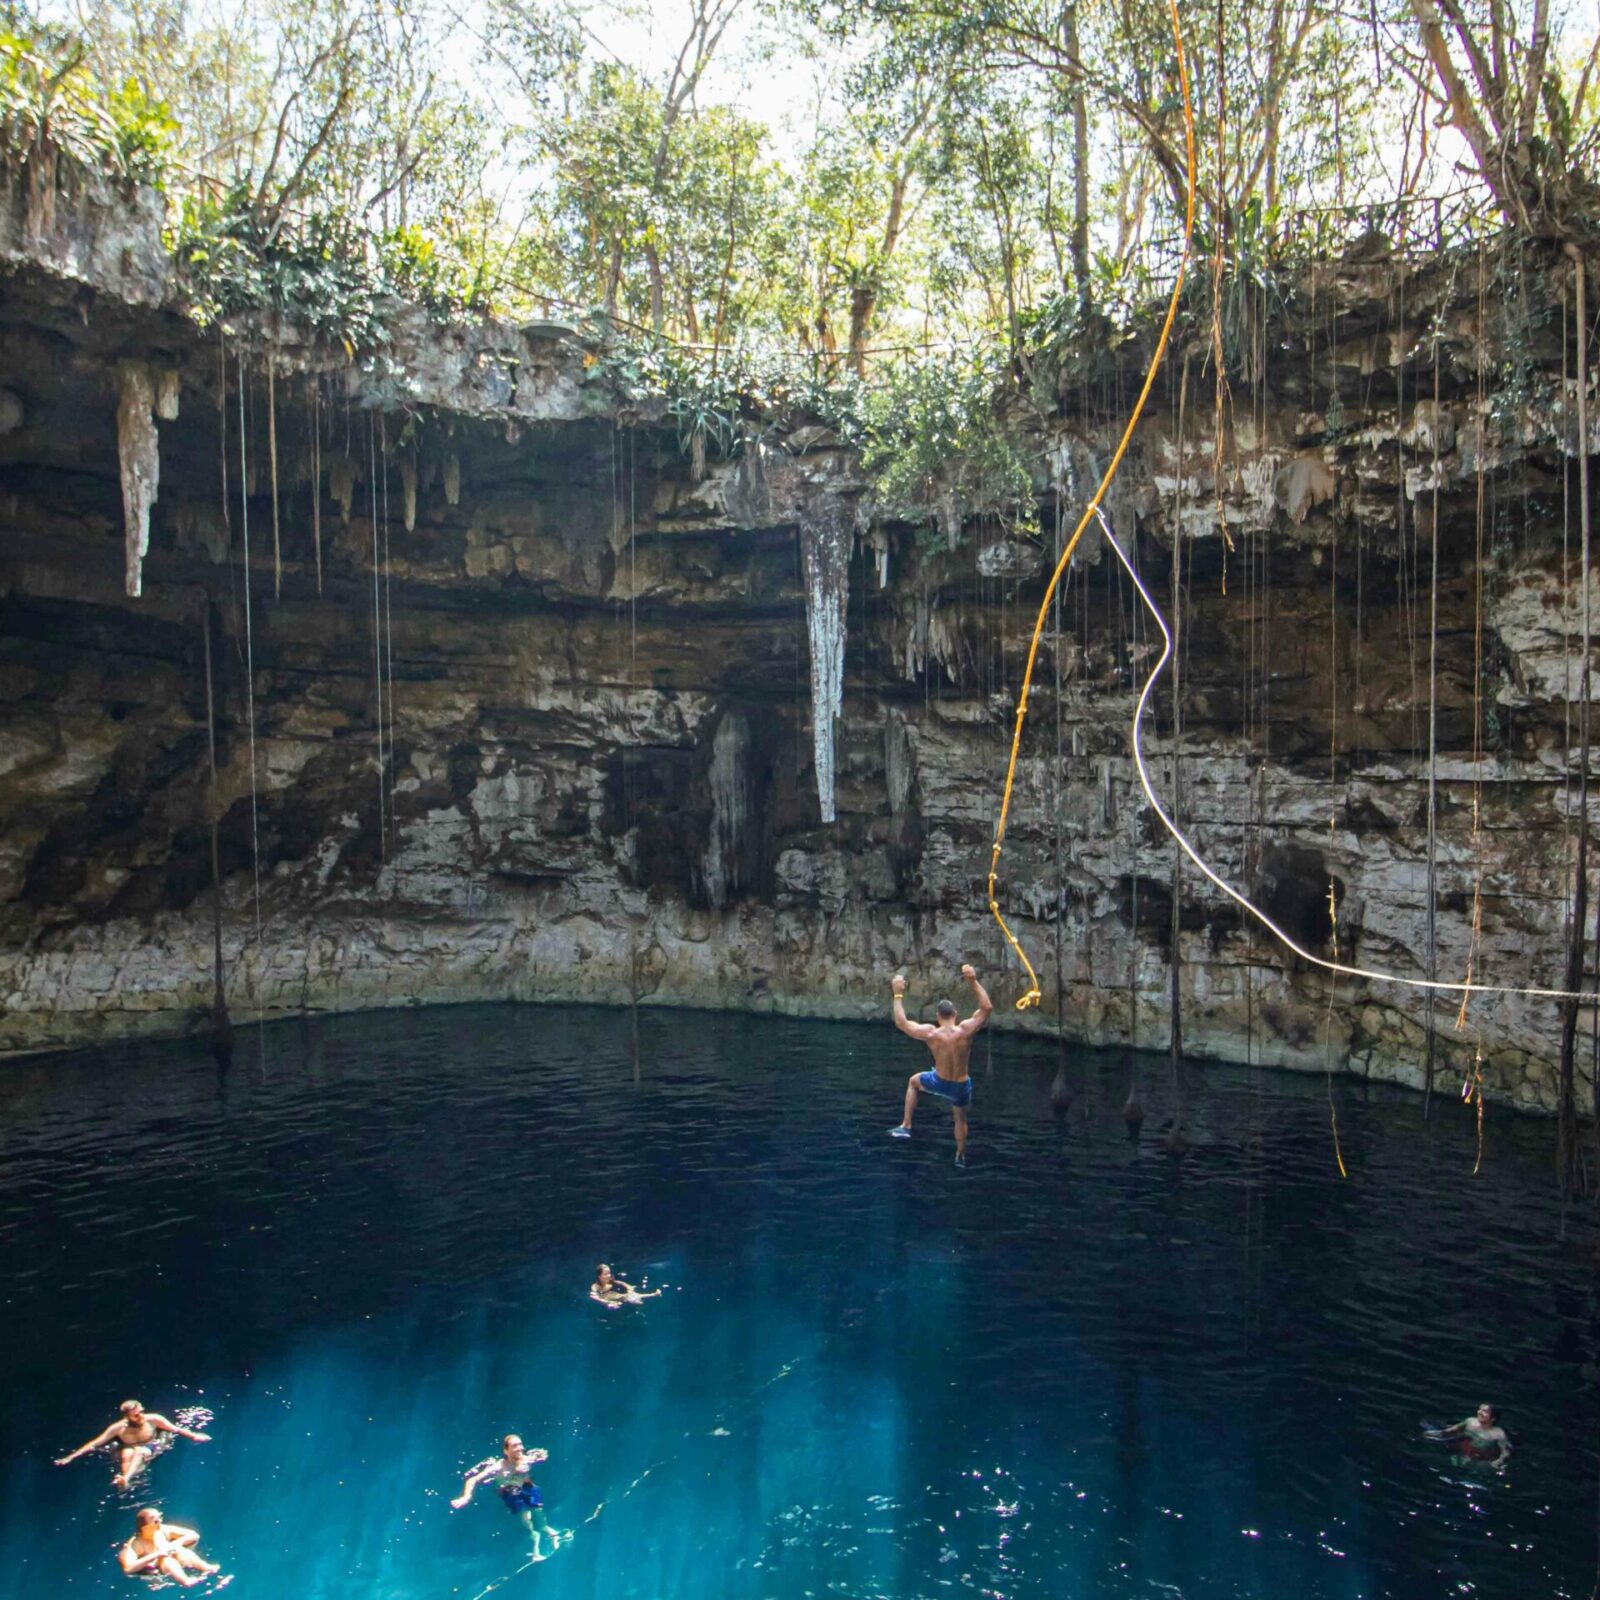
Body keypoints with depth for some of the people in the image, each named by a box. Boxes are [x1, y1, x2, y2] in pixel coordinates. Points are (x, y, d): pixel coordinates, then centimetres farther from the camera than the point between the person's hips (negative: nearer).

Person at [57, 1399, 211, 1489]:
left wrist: (193, 1436, -12)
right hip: (128, 1453, 1)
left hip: (149, 1451, -1)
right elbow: (94, 1443, -13)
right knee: (127, 1453, -33)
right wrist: (70, 1458, -17)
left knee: (139, 1451, -35)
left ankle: (126, 1479, -57)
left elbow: (175, 1429, -10)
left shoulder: (153, 1420, -18)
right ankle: (125, 1482, -53)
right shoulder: (119, 1428, -17)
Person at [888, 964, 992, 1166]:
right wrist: (974, 981, -11)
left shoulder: (930, 1033, -22)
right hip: (961, 1086, 1)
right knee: (960, 1119, 28)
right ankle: (960, 1155, 43)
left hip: (939, 1083, -1)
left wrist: (898, 994, -6)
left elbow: (901, 1022, -11)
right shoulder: (966, 1030, -23)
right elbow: (987, 1008, -11)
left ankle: (905, 1126, 26)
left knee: (914, 1081, 30)